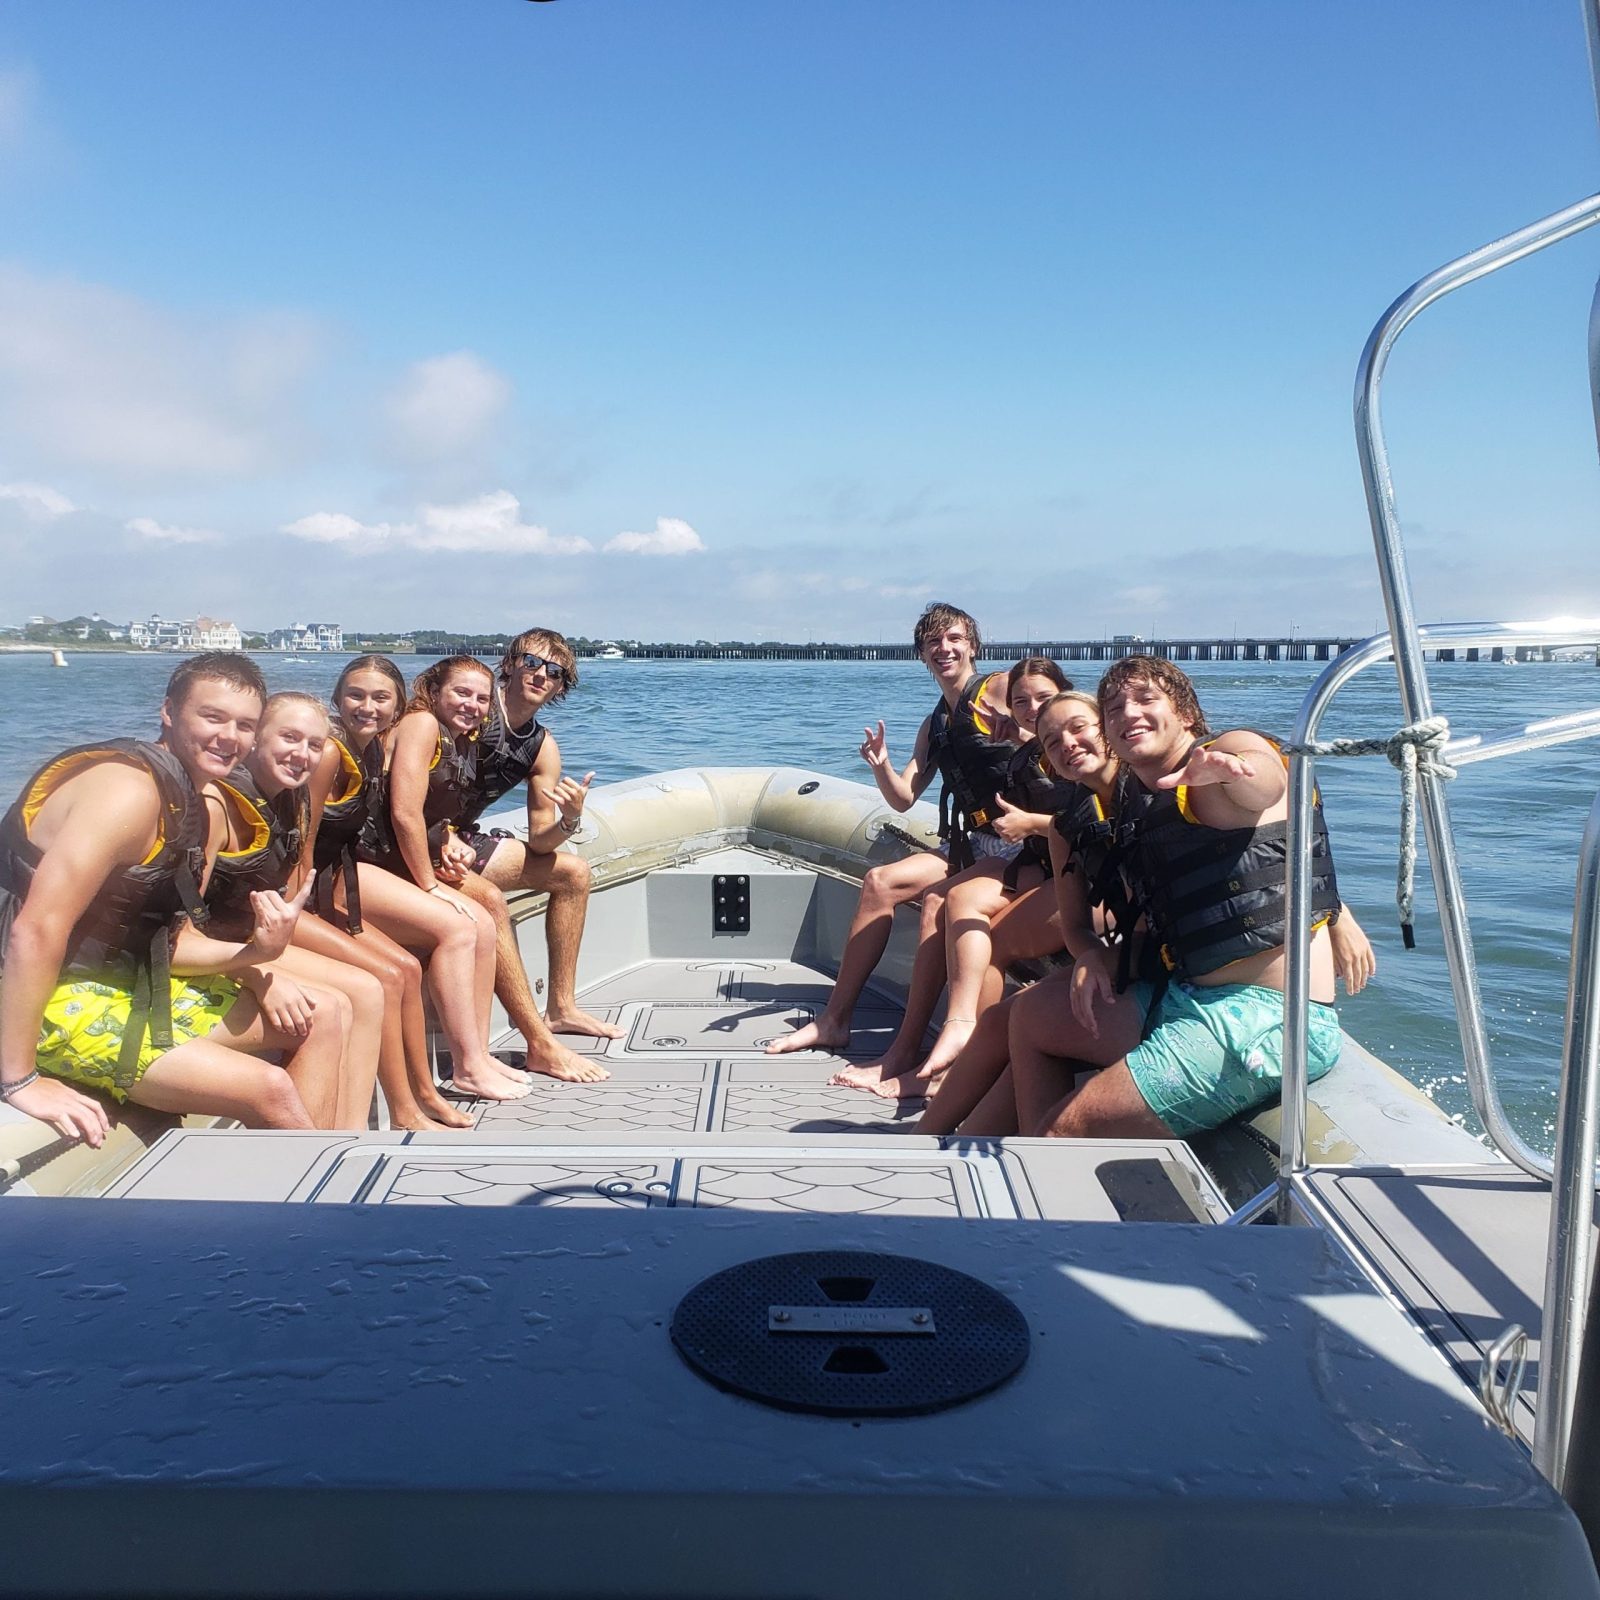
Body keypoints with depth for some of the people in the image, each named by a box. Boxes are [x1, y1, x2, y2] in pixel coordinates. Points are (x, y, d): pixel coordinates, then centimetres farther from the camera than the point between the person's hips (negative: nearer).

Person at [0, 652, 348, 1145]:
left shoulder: (202, 812, 8)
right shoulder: (130, 789, -21)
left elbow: (172, 942, 9)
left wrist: (253, 953, -11)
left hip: (131, 984, 10)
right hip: (57, 1000, -10)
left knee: (327, 1017, 8)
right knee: (269, 1089, -20)